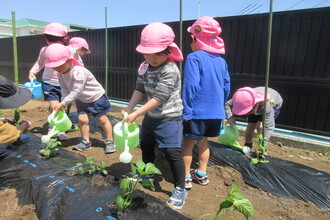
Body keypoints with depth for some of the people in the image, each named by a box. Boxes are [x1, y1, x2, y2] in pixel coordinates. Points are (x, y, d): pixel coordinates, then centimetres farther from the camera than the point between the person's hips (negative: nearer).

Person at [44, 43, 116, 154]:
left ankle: (109, 141, 12)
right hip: (82, 99, 7)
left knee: (103, 119, 0)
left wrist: (63, 103, -29)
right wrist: (63, 102, -22)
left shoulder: (78, 71, -32)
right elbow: (64, 88, -5)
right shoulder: (60, 73, -7)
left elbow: (77, 91, -32)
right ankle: (86, 142, 17)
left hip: (96, 96, -7)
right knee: (82, 119, 1)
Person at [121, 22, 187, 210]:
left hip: (169, 117, -8)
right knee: (146, 146, 22)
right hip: (151, 116, 9)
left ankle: (180, 190, 11)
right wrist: (129, 109, -12)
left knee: (172, 152, -8)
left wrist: (136, 114, -26)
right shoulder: (144, 68, 0)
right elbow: (140, 90, 1)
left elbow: (158, 98, -27)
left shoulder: (170, 70, -25)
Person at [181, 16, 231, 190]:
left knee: (188, 143, 10)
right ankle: (202, 174, 33)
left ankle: (186, 177, 19)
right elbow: (226, 86, 9)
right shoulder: (221, 60, 7)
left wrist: (186, 112, -15)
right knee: (203, 141, 22)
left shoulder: (194, 58, -11)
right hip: (216, 112, 6)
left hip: (197, 112, -6)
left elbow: (190, 86, -19)